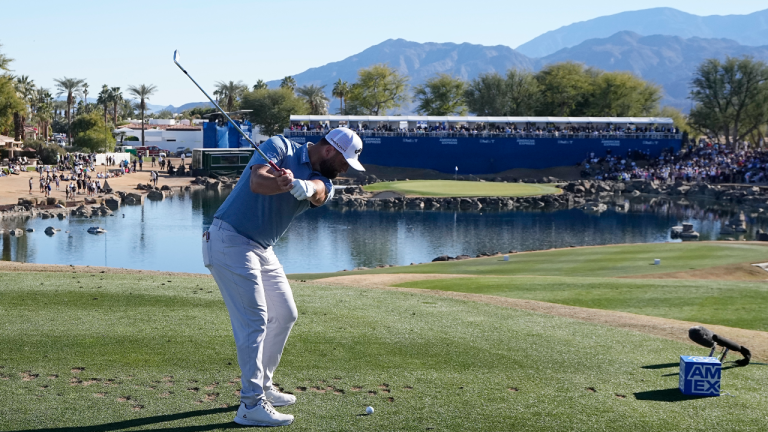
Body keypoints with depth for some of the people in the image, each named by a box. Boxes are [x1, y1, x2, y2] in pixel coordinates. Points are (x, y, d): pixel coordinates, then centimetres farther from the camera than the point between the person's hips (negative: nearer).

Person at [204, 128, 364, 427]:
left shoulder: (323, 183, 5)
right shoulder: (281, 147, -9)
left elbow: (316, 192, -21)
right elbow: (257, 181, -28)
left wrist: (300, 185, -45)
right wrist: (282, 183, -48)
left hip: (261, 249, 8)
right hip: (230, 241, -8)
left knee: (285, 314, 15)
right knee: (254, 319, -14)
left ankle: (262, 386, 28)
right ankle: (251, 405, -14)